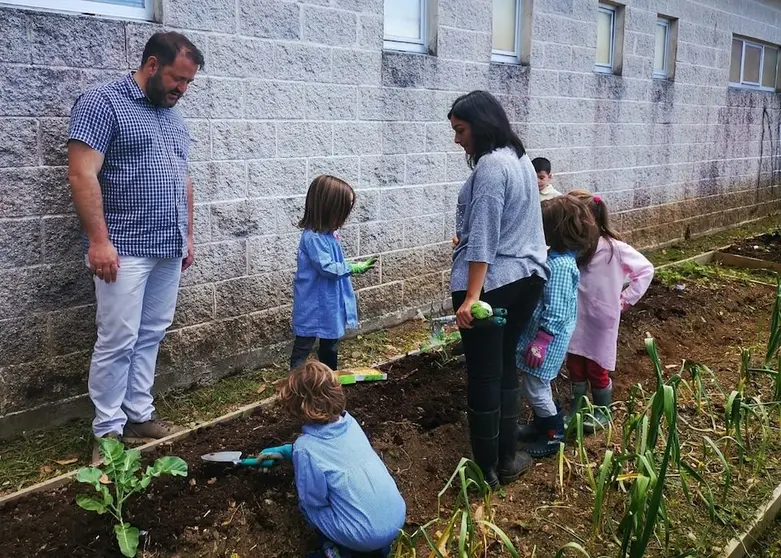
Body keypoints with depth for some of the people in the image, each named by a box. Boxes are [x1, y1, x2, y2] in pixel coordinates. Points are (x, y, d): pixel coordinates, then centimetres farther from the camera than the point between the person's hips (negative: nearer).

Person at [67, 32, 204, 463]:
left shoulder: (172, 116, 16)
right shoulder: (102, 103, -8)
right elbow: (82, 175, -15)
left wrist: (187, 234, 17)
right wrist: (98, 240, -20)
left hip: (168, 249, 8)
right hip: (124, 249, -7)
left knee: (151, 336, 12)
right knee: (118, 341, -3)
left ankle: (139, 414, 23)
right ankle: (107, 430, 9)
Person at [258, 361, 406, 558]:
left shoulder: (305, 448, -19)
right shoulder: (349, 421, 1)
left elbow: (313, 502, -7)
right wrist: (284, 451, 25)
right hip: (397, 517, 5)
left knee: (307, 504, 18)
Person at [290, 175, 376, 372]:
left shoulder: (327, 233, 6)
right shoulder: (313, 237, -24)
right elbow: (327, 268, -26)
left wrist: (353, 267, 6)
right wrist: (354, 268, -18)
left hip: (330, 301, 9)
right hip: (313, 304, -9)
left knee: (330, 342, 21)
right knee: (304, 345, 1)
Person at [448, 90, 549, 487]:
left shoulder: (490, 166, -15)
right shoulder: (520, 158, 13)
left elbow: (483, 238, -22)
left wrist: (471, 297, -24)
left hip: (492, 284, -9)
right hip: (527, 278, 9)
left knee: (484, 376, 1)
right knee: (506, 368, 16)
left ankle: (486, 469, 11)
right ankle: (506, 458, 25)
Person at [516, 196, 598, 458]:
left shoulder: (560, 265, -26)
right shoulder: (558, 257, 4)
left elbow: (555, 311, -26)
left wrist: (540, 342, -23)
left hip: (547, 339, -10)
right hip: (540, 333, 10)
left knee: (534, 389, 4)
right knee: (537, 386, 23)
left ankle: (554, 436, 20)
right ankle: (540, 425, 39)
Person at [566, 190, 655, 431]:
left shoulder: (614, 249, -17)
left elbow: (646, 269, -6)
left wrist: (626, 298, -7)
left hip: (601, 321, -3)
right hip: (574, 320, 3)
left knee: (597, 369, 12)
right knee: (574, 367, 15)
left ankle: (602, 412, 33)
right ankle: (576, 409, 34)